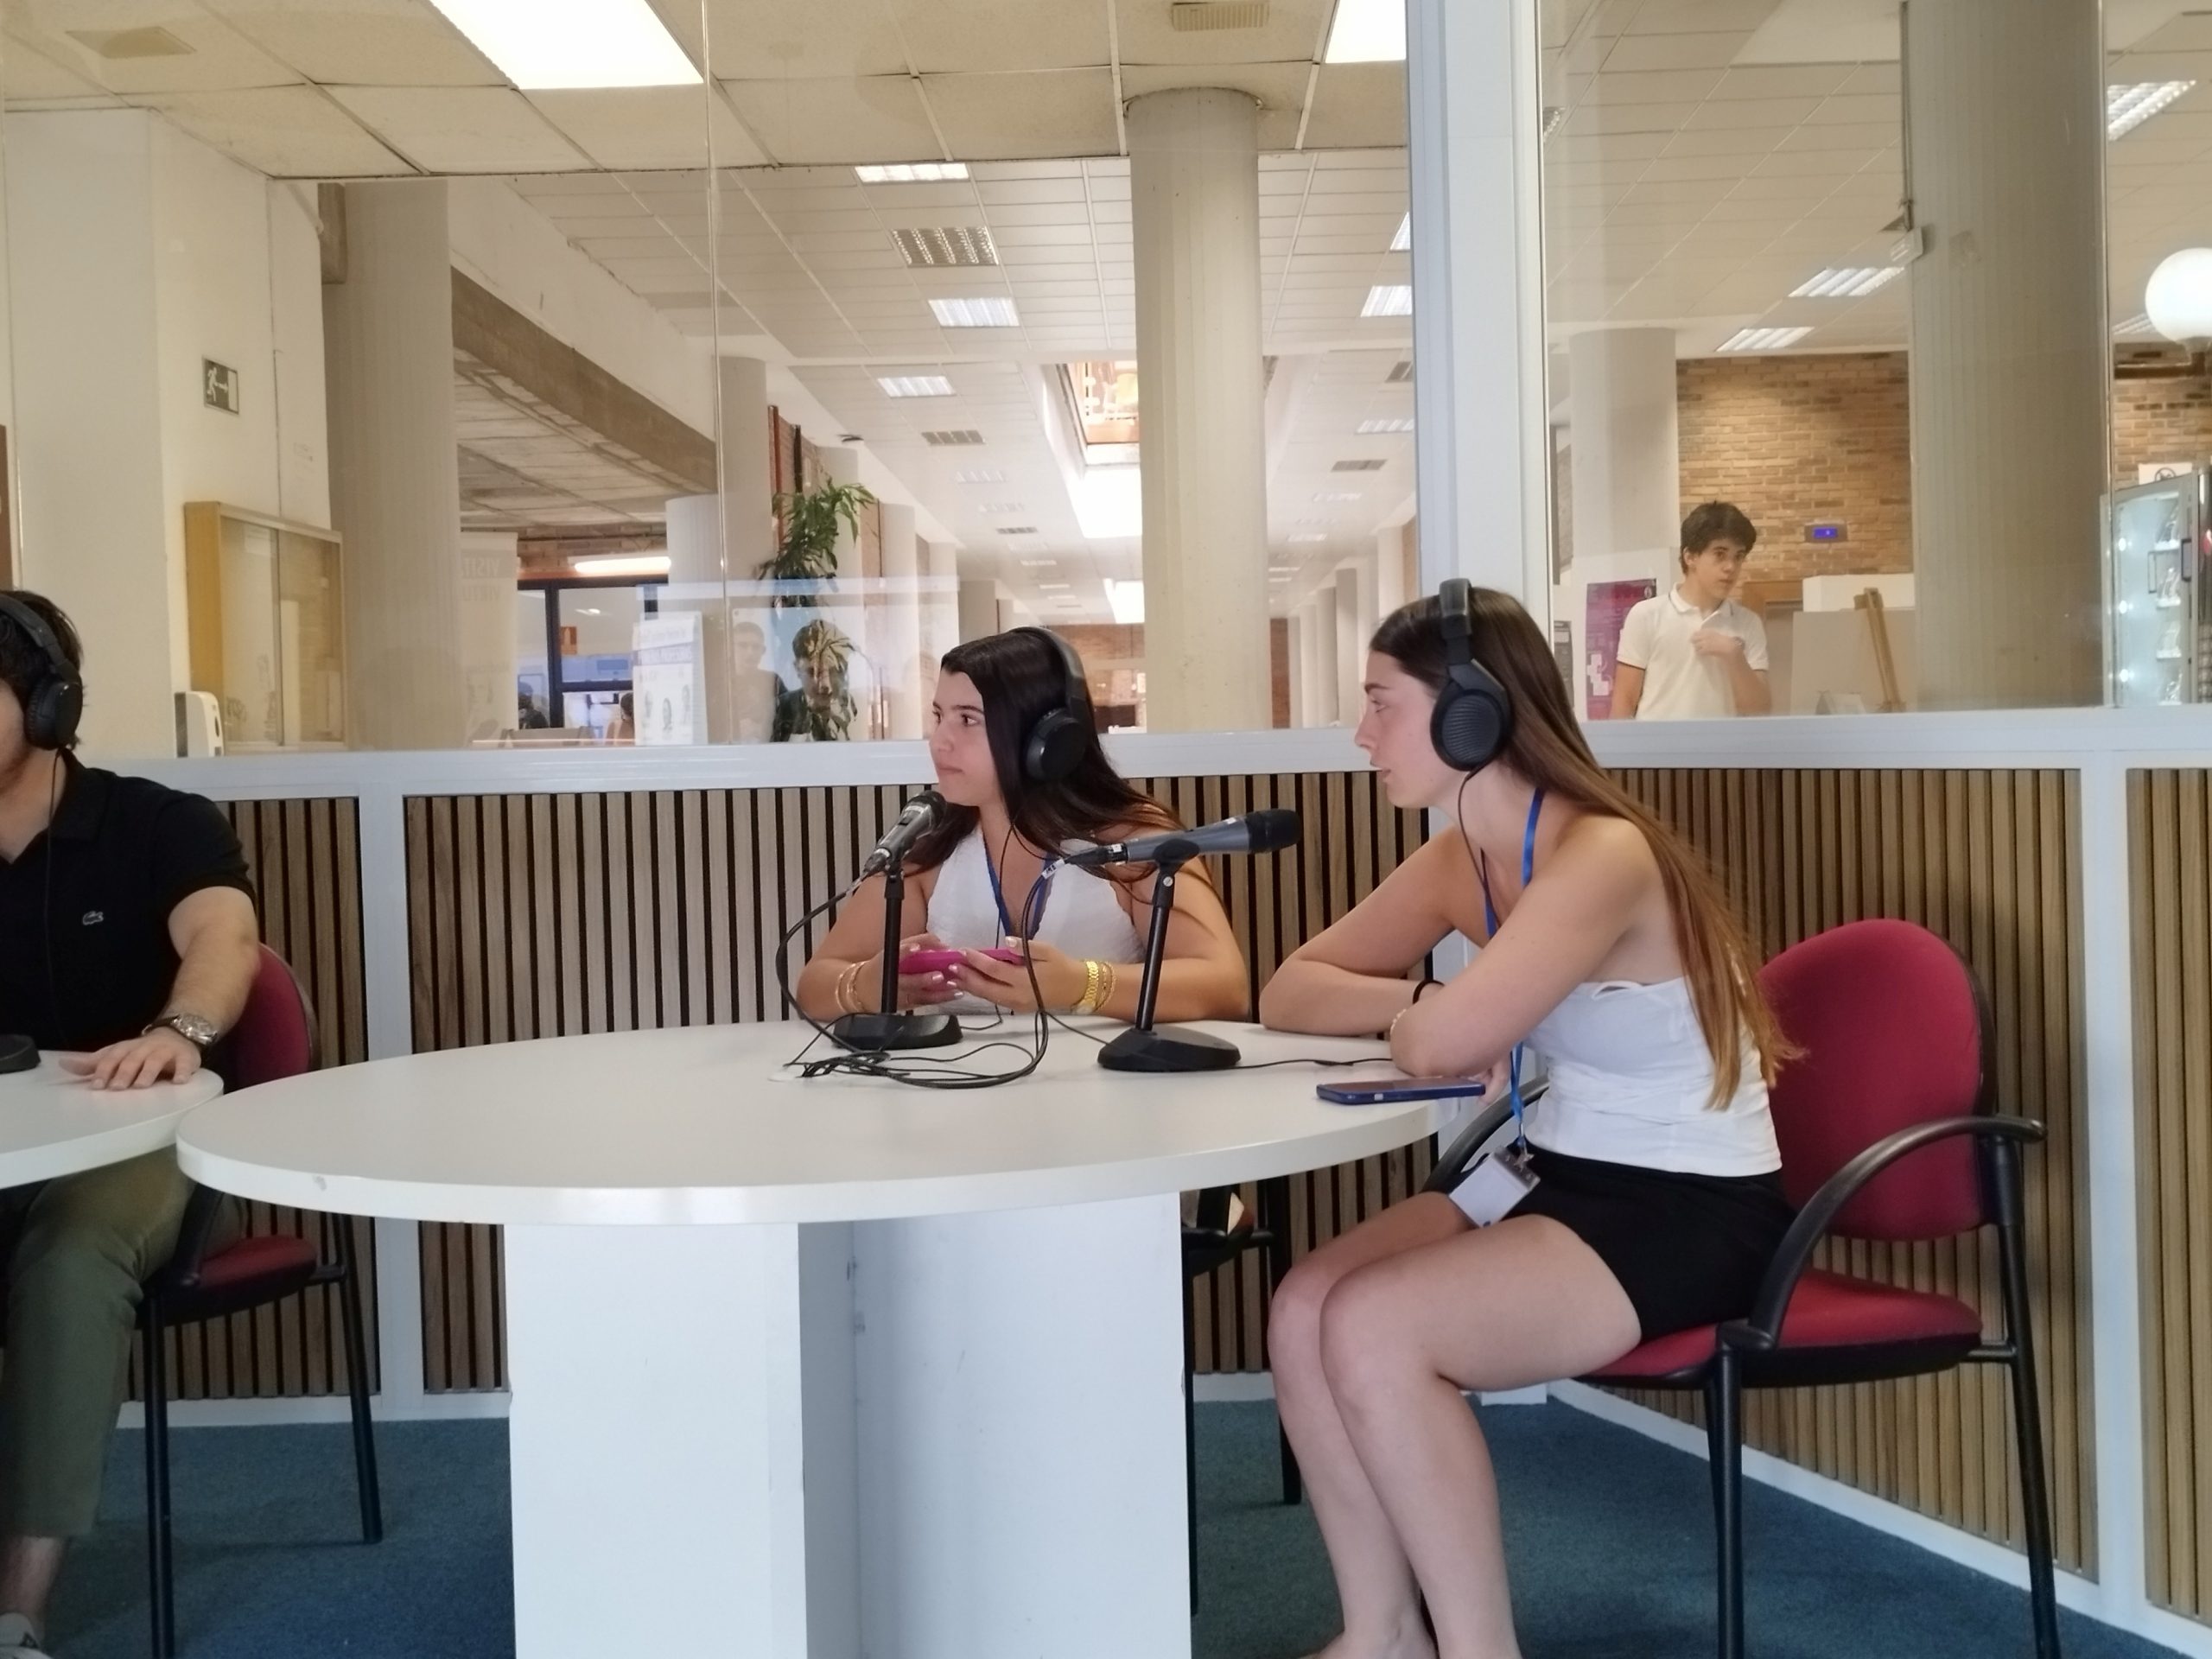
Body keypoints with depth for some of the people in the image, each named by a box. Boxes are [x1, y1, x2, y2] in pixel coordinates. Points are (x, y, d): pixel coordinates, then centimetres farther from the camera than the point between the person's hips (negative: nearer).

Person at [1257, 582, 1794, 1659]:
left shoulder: (1601, 855, -23)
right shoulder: (1457, 863, 3)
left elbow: (1437, 1044, -34)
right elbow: (1292, 991, 4)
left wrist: (1410, 1015, -9)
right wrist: (1422, 999, -15)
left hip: (1688, 1212, -8)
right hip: (1557, 1179, 8)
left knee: (1372, 1328, -22)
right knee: (1303, 1308, -10)